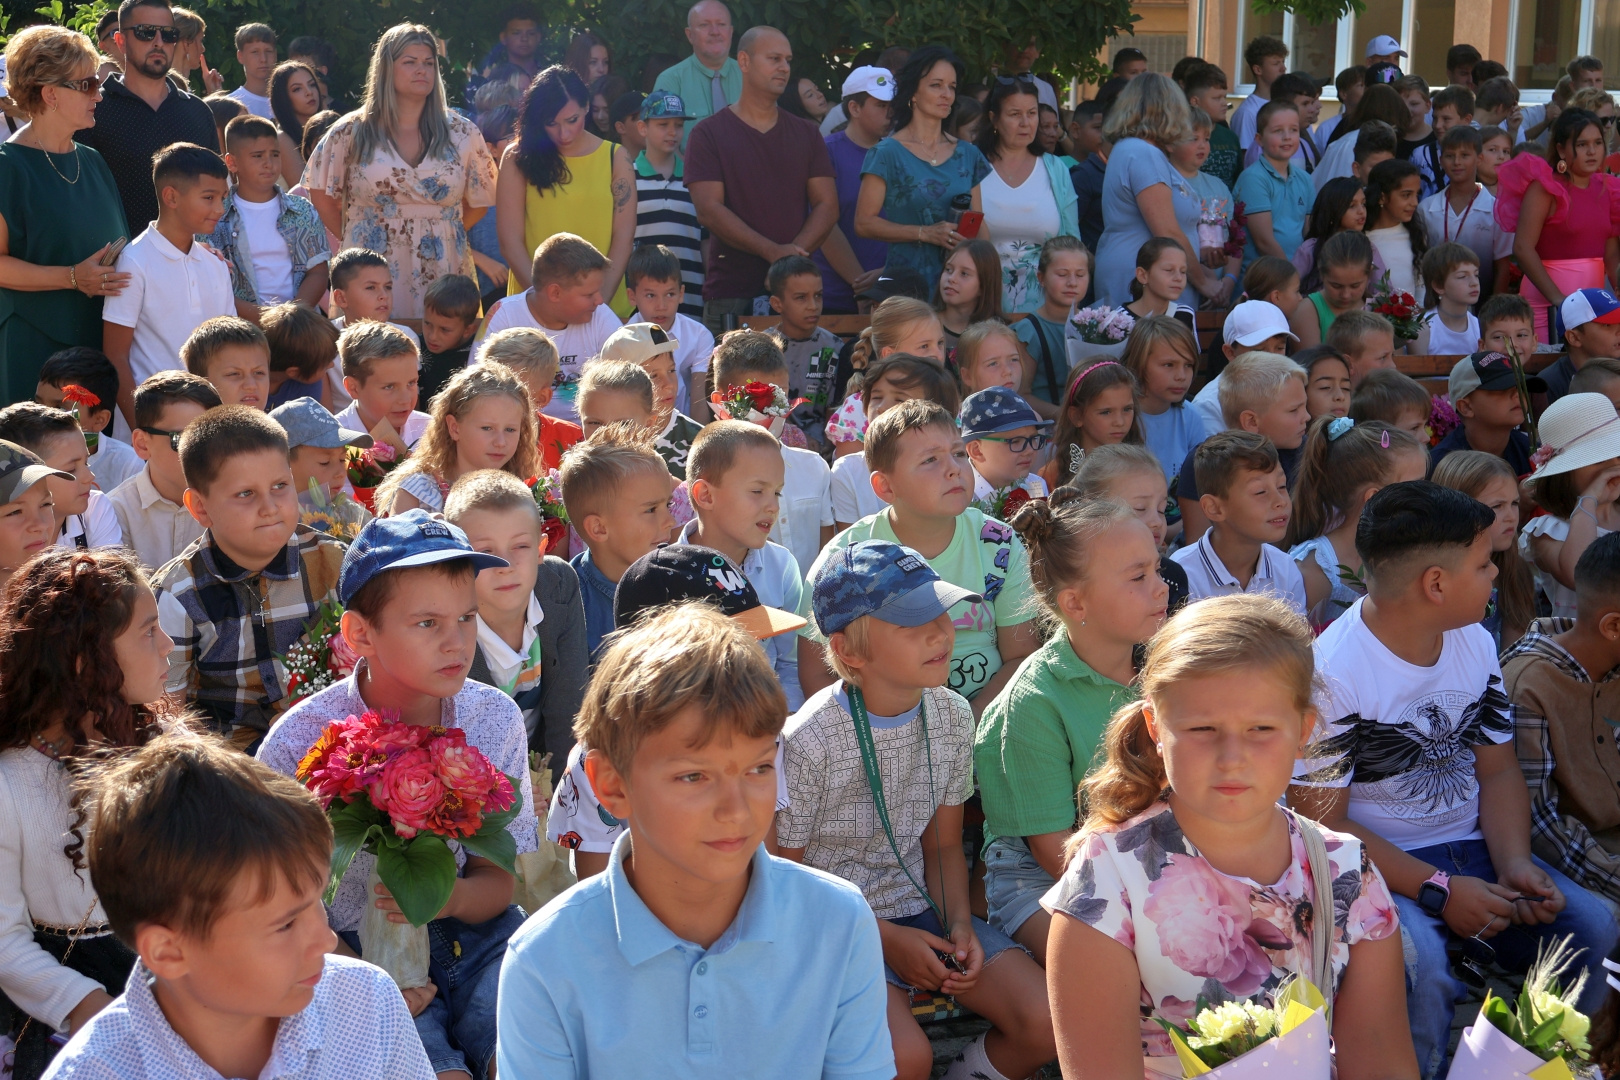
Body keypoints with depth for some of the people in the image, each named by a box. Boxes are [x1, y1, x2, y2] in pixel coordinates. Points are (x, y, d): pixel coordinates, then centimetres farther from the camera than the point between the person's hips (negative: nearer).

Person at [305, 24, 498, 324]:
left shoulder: (462, 133, 6)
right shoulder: (352, 132, 3)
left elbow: (478, 201, 13)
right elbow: (322, 194, 9)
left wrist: (440, 234, 5)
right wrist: (354, 238, 5)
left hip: (442, 275, 1)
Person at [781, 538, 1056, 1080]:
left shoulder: (952, 715, -1)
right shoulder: (809, 740, -19)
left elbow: (943, 845, 9)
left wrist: (958, 923, -8)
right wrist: (886, 937, -13)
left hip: (920, 907, 5)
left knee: (1045, 1023, -12)